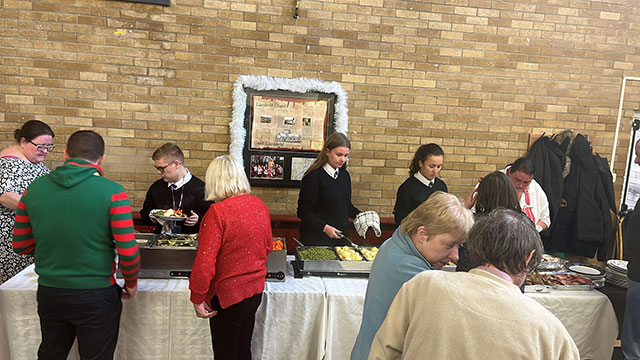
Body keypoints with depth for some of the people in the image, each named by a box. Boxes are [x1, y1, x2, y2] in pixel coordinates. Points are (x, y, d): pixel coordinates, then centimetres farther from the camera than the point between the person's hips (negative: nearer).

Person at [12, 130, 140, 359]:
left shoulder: (34, 188, -2)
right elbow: (128, 252, -16)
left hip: (48, 293, 5)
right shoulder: (112, 192, -15)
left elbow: (20, 245, 7)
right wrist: (131, 283, 2)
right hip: (95, 295, -4)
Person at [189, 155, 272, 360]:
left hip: (228, 295, -6)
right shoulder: (260, 206, -1)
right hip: (255, 289, 7)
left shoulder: (217, 212, -21)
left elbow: (205, 262, -22)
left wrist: (197, 298, -11)